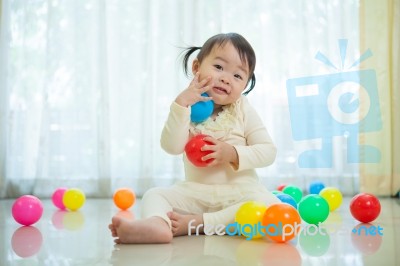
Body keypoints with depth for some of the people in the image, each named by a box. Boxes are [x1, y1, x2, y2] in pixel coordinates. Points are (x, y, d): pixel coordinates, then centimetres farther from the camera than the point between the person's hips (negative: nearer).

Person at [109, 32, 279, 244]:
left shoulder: (244, 111, 0)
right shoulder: (188, 109, 1)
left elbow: (268, 151, -4)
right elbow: (172, 146, -16)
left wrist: (233, 153, -20)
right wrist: (181, 104, -23)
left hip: (239, 190, -1)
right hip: (195, 192, 2)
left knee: (270, 207, -30)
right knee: (154, 195, -15)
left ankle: (194, 223, -35)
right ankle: (158, 224, -49)